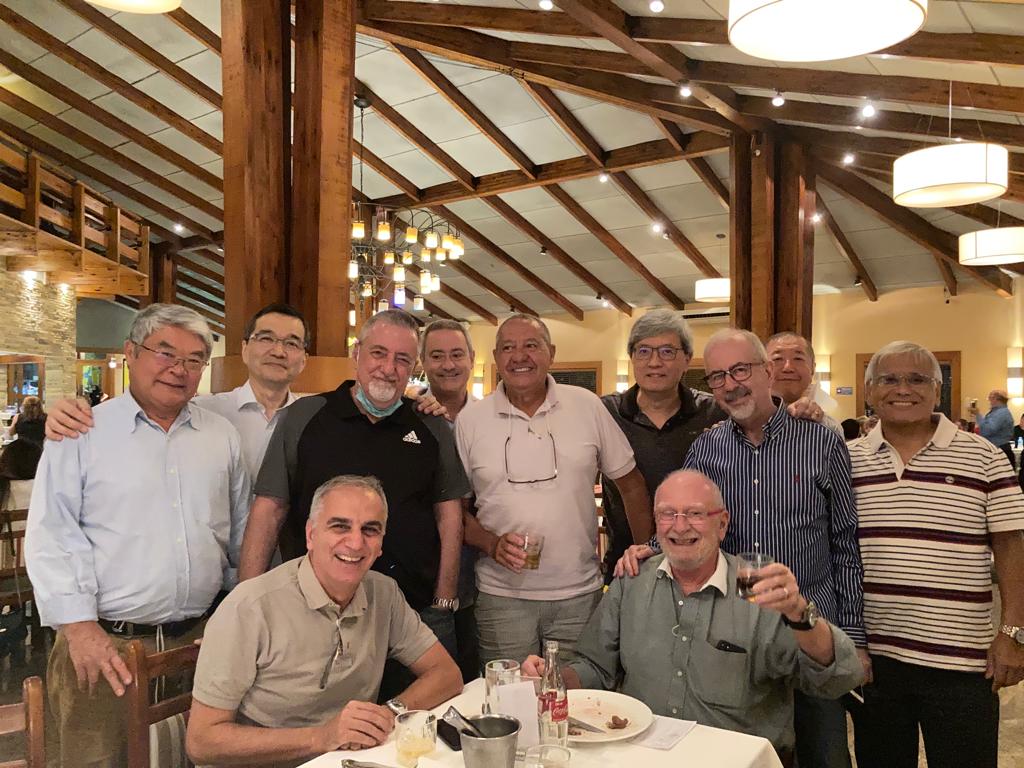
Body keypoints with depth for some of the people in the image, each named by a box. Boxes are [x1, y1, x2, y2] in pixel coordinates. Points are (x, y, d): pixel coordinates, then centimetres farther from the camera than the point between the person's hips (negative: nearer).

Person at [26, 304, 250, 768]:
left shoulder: (222, 436, 8)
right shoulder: (83, 432, -2)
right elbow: (52, 536, -5)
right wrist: (78, 625, -11)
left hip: (202, 639, 3)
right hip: (104, 642, -3)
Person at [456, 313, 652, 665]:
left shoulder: (587, 406, 0)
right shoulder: (470, 420, -1)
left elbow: (631, 484, 7)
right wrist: (492, 544, -12)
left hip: (580, 593, 1)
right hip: (502, 596, 0)